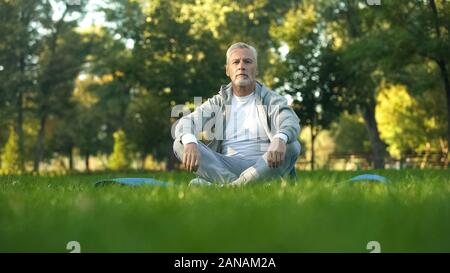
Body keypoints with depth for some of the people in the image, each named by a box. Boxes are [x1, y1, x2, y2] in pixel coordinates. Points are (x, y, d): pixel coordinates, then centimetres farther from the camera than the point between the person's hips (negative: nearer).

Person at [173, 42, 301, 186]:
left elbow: (291, 122, -13)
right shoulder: (218, 103, 14)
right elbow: (186, 122, -2)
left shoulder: (272, 100, 8)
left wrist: (280, 139, -40)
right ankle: (235, 185, -32)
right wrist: (190, 142, -29)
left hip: (263, 165, -1)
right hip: (224, 167, 1)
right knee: (181, 143, -16)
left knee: (292, 146, -30)